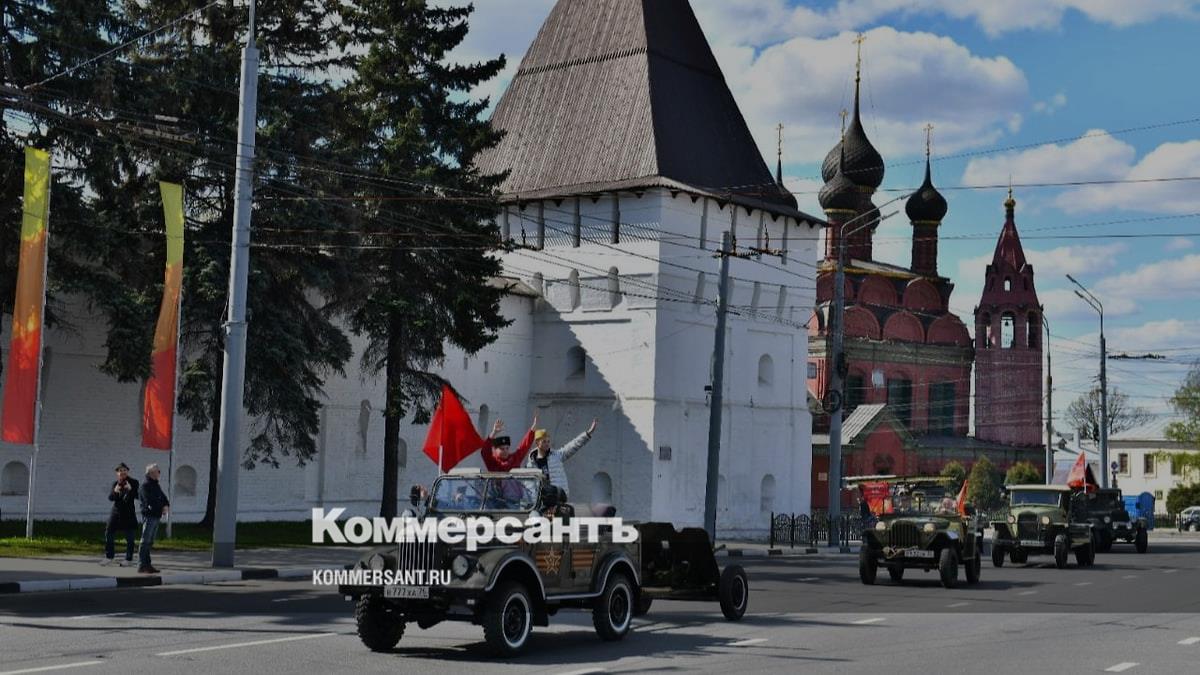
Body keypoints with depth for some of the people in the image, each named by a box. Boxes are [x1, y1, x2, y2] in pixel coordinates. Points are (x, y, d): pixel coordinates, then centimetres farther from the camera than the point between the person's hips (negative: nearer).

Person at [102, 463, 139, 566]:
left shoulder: (133, 483, -3)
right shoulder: (115, 483, 8)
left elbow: (137, 496, -11)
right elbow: (110, 497, 0)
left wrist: (130, 489, -28)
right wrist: (115, 491, -21)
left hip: (128, 513, -4)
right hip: (116, 512, 4)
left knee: (129, 537, 0)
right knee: (109, 533, 3)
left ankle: (129, 559, 10)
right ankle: (109, 557, 16)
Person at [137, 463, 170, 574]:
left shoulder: (155, 485, 19)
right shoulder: (146, 485, -11)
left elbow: (163, 496, 16)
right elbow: (150, 501, -20)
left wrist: (166, 506, -4)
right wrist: (162, 508, -19)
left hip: (156, 516, 9)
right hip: (149, 515, -9)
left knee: (150, 542, 12)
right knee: (145, 541, -7)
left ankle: (147, 564, 18)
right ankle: (142, 566, -6)